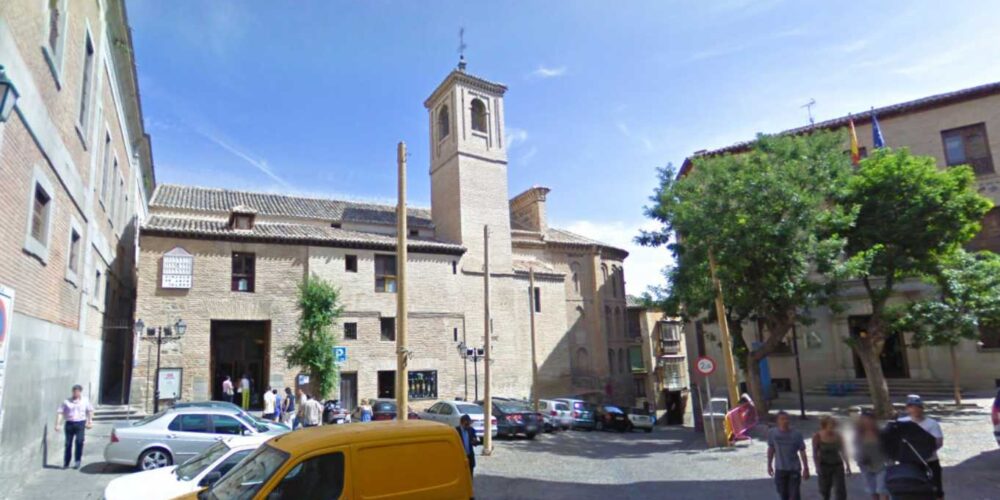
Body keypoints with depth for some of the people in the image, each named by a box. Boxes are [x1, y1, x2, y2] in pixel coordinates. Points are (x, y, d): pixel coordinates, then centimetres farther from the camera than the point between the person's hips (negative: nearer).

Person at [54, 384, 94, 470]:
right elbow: (60, 413, 0)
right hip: (69, 423, 1)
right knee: (68, 443, 4)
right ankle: (66, 463, 18)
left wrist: (89, 422, 15)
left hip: (80, 423, -1)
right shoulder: (67, 402, 3)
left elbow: (90, 411, 19)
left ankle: (77, 461, -5)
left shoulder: (85, 401, 7)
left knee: (79, 441, -15)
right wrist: (58, 424, -10)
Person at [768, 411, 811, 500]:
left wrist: (806, 468, -3)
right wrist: (769, 465, 9)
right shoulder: (772, 433, -6)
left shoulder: (797, 434, -10)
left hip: (794, 469, -2)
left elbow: (802, 452, -4)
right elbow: (771, 449, 5)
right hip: (780, 469, 2)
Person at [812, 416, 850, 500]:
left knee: (840, 491, -6)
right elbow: (815, 454, -8)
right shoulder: (817, 436, -13)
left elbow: (842, 451, 5)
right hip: (824, 466, -1)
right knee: (825, 491, 11)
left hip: (837, 465, 1)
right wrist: (817, 467, -15)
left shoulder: (838, 435, -7)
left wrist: (847, 465, 5)